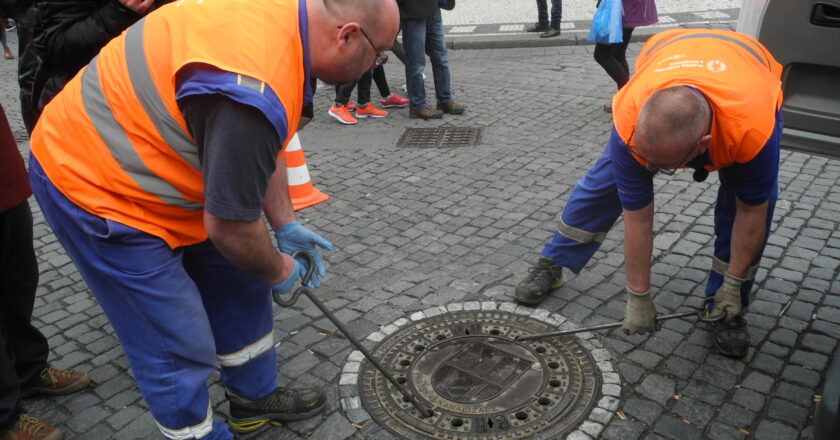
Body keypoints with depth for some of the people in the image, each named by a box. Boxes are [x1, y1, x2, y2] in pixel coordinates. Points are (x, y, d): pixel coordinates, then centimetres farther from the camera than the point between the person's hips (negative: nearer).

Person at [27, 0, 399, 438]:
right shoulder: (256, 89, -35)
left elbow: (262, 149, 8)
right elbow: (229, 229, -25)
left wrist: (286, 225, 11)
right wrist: (278, 270, -5)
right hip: (91, 186, -10)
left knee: (241, 279, 17)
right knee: (178, 348, -3)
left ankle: (254, 396, 36)